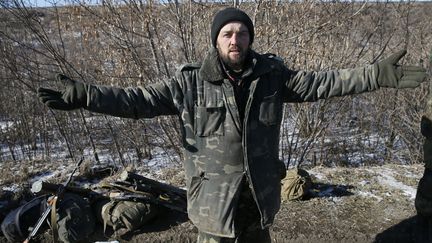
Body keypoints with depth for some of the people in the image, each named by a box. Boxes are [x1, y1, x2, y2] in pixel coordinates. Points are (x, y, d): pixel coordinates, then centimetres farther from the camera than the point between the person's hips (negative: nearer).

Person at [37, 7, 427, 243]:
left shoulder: (272, 75, -4)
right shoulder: (191, 82, -11)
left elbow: (320, 83, -4)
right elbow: (142, 99, -15)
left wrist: (375, 75, -12)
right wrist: (87, 95, -26)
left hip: (260, 192, 4)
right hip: (214, 196, -3)